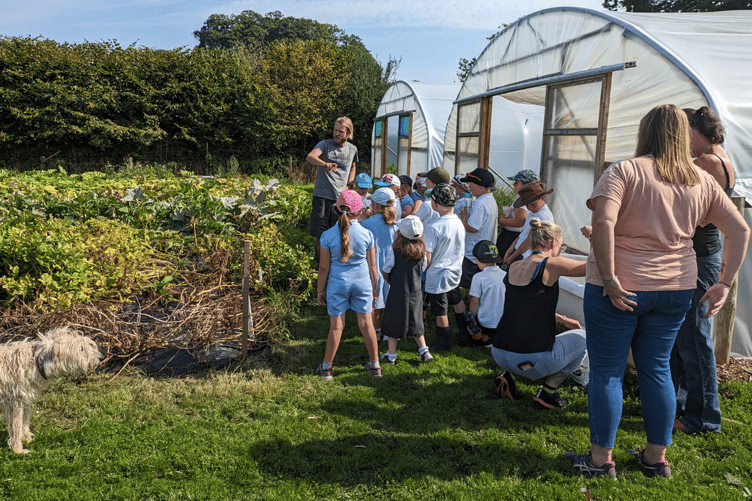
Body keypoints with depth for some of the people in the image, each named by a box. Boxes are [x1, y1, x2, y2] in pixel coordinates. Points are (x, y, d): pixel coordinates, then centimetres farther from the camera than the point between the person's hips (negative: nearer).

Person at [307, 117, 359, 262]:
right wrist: (324, 164, -40)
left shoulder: (352, 149, 11)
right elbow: (309, 157, -21)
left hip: (341, 197, 2)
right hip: (322, 196, -2)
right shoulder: (325, 144, 0)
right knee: (321, 236, 0)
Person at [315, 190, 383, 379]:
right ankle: (375, 365, 25)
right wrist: (374, 287, 14)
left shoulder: (328, 235, -11)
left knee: (336, 325, 9)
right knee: (366, 323, 12)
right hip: (362, 283, 1)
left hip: (337, 284, -1)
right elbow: (372, 266, 0)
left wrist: (320, 290, 8)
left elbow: (324, 267, -5)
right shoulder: (366, 234, -9)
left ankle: (326, 367, 23)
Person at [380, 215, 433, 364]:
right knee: (415, 323, 20)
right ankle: (424, 351, 22)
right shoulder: (421, 250, -7)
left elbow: (385, 272, -10)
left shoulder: (395, 250, -19)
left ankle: (391, 356, 19)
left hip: (397, 293, -4)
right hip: (416, 292, 4)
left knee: (393, 324, 10)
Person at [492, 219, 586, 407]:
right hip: (535, 361, -6)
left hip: (500, 355, 6)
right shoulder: (551, 265, -10)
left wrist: (563, 319, 31)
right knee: (582, 337, 22)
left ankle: (507, 375, 17)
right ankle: (548, 391, 14)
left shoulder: (514, 267, 11)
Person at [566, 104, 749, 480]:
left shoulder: (624, 171, -10)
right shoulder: (702, 181, 6)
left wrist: (609, 278, -19)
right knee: (657, 369, 17)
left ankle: (601, 458, 16)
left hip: (618, 289, -5)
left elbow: (603, 222, -25)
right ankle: (657, 457, 27)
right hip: (676, 290, 5)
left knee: (606, 371, 6)